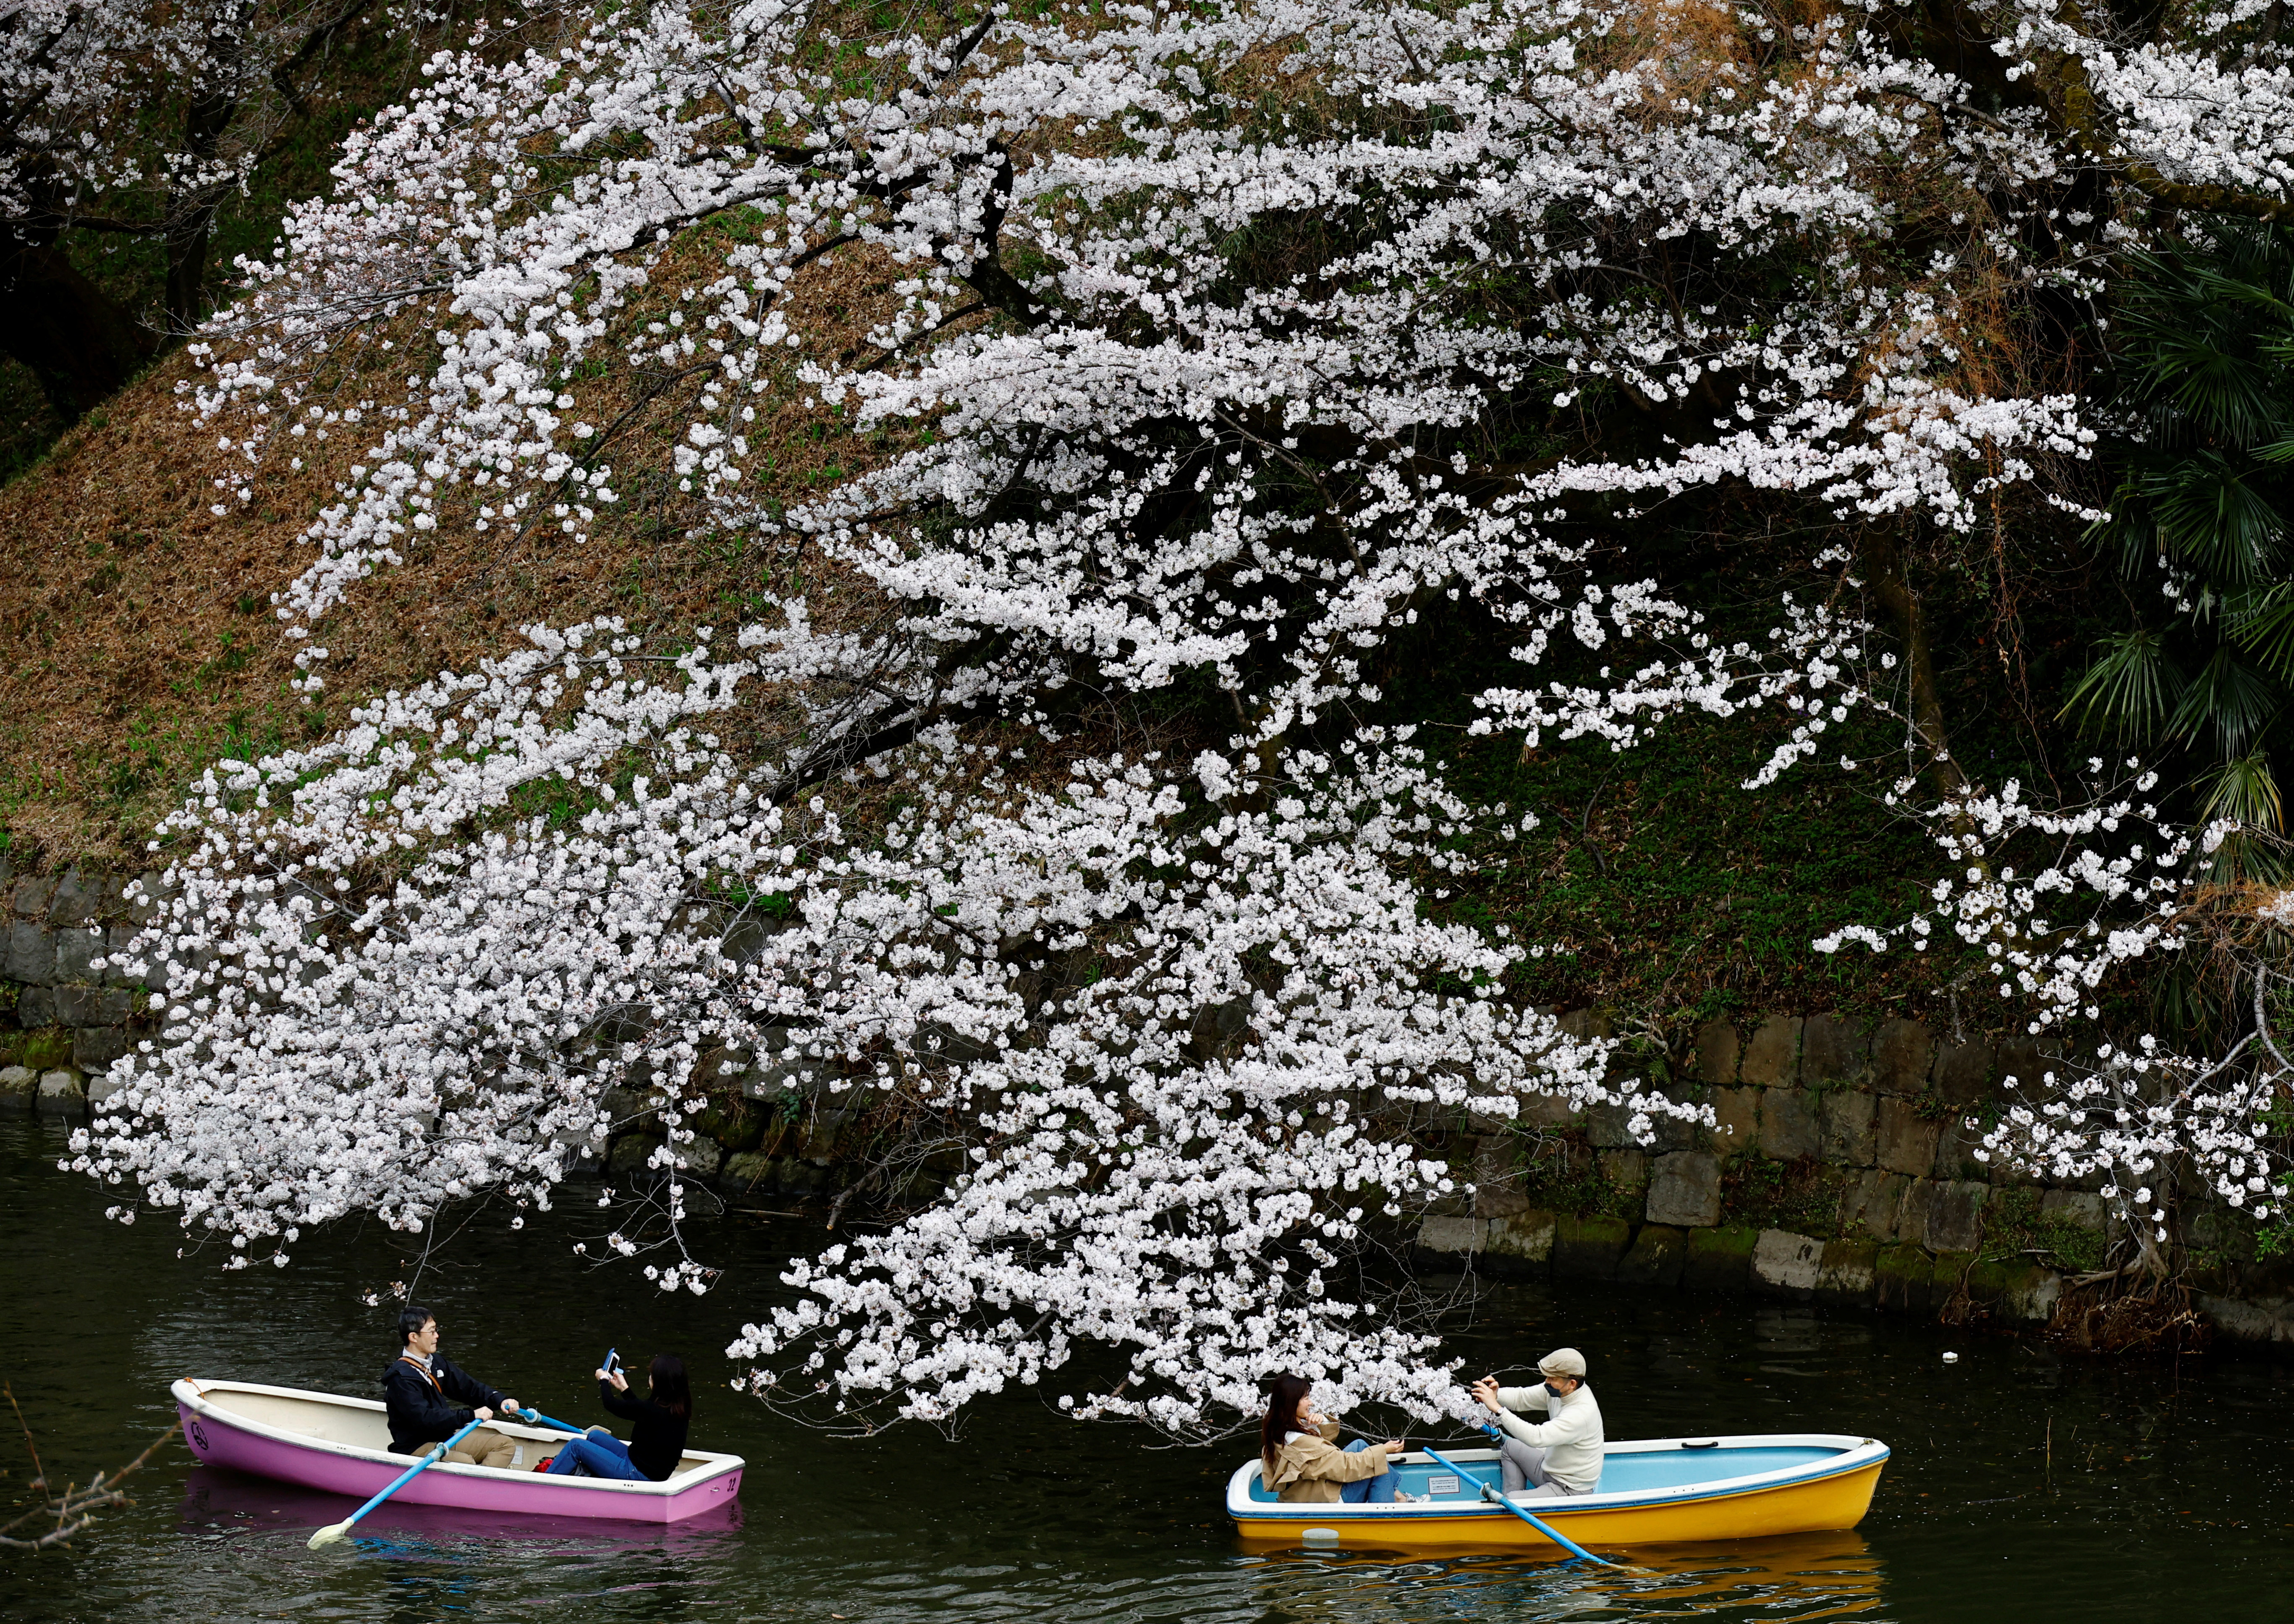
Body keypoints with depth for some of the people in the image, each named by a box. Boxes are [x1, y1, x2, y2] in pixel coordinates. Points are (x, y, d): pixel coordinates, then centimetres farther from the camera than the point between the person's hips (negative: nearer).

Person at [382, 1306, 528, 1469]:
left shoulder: (437, 1363, 10)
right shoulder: (401, 1377, -19)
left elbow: (469, 1387, 13)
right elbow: (424, 1418, -28)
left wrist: (500, 1401, -5)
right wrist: (471, 1415, -31)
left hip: (446, 1437, 10)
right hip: (415, 1448, -10)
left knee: (506, 1444, -1)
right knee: (465, 1462, -35)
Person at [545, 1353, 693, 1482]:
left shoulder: (652, 1410, -27)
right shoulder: (680, 1409, -3)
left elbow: (610, 1404, -9)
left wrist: (603, 1379, 10)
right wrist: (624, 1388, 27)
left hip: (638, 1474, -9)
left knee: (575, 1445, 2)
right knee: (594, 1435, 21)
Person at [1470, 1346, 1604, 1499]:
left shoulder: (1582, 1413, -33)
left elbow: (1537, 1438, -41)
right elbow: (1521, 1397, 2)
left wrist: (1497, 1409, -41)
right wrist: (1495, 1395, -21)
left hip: (1571, 1491, -10)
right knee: (1509, 1446, 23)